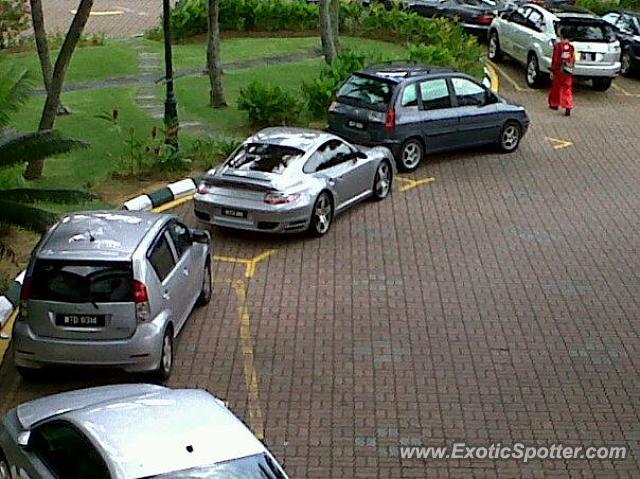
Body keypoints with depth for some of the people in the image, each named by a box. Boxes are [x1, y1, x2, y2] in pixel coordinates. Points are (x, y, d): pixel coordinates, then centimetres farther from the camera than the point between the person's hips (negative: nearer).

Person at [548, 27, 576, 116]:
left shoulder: (557, 46, -13)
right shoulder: (571, 46, -1)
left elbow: (554, 59, -12)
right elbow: (573, 60, 5)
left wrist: (552, 71, -6)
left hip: (558, 70, -3)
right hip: (568, 72, 3)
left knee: (556, 87, 16)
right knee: (567, 89, 5)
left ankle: (555, 104, 30)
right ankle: (568, 108, -4)